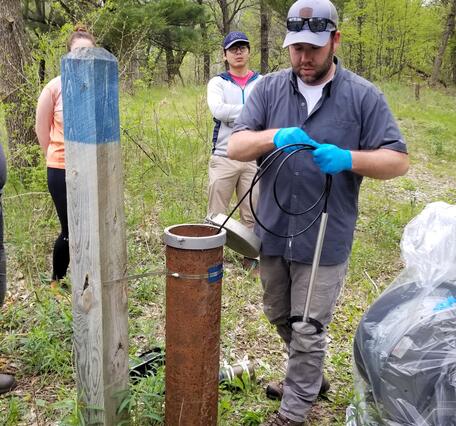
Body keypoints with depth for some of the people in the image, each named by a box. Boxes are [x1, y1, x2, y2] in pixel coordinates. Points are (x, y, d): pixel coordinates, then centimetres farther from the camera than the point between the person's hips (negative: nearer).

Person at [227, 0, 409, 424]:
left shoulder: (363, 96, -5)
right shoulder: (269, 88, 2)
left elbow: (397, 160, -5)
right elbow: (236, 146, -4)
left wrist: (347, 158, -24)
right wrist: (275, 137, -24)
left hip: (324, 238, -4)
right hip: (272, 230, 4)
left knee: (308, 331, 6)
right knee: (280, 317, 22)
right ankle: (307, 375, 48)